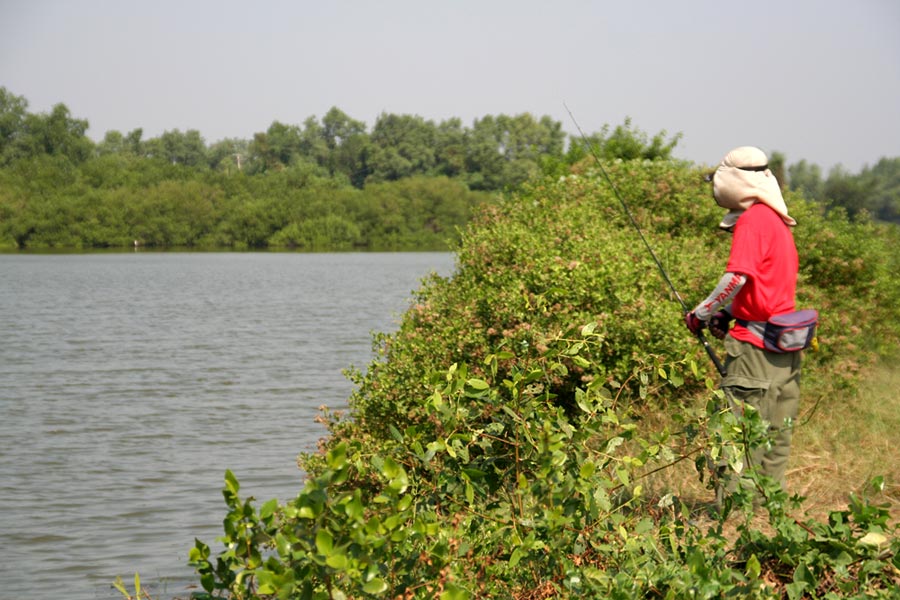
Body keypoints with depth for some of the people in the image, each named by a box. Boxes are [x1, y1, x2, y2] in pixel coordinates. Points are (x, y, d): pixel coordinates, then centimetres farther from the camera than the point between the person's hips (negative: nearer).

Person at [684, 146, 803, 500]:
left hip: (756, 343, -9)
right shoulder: (778, 220, 16)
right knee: (774, 434, 13)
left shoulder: (753, 218, -12)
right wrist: (728, 314, 11)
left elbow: (737, 277, -21)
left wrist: (700, 314, -9)